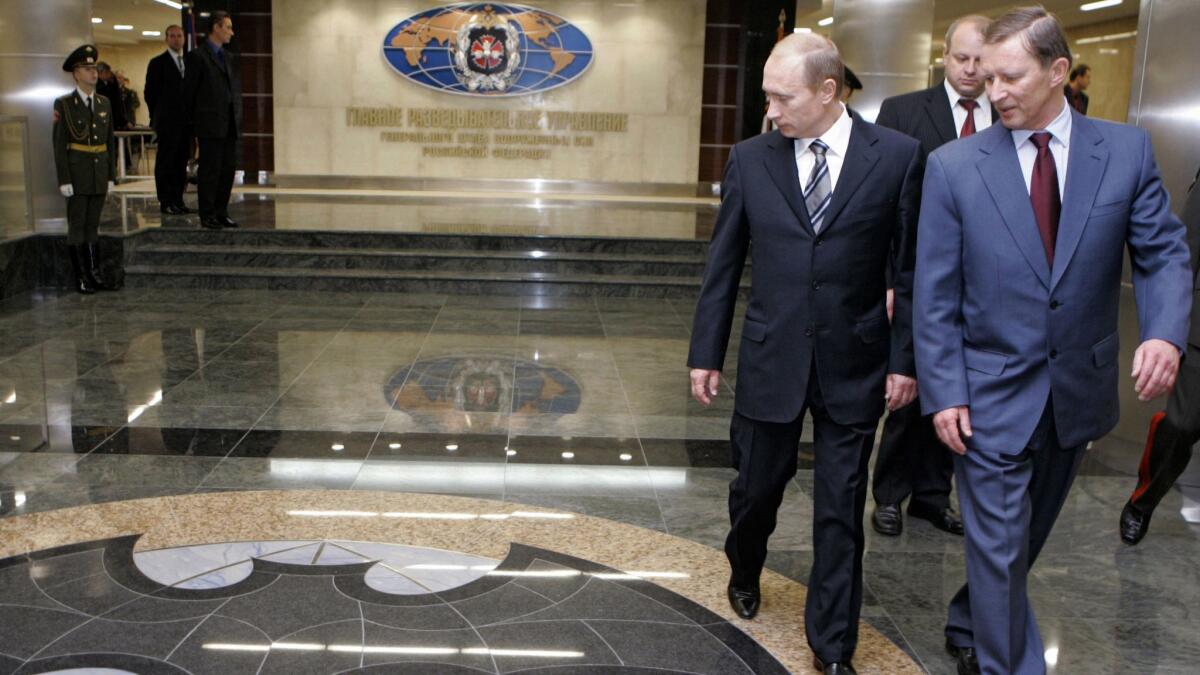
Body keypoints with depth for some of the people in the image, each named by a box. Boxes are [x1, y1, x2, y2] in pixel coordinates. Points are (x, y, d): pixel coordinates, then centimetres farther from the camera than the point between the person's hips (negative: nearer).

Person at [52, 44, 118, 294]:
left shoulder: (105, 103, 10)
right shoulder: (64, 104, -3)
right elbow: (59, 145, -6)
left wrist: (111, 175, 7)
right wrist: (64, 180, -12)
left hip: (100, 176, 4)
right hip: (77, 176, -4)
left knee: (93, 227, 10)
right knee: (77, 227, 2)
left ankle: (95, 274, 14)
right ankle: (81, 279, 6)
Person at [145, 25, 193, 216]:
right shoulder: (158, 63, 0)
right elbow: (150, 92, -1)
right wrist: (157, 117, -2)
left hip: (185, 121, 5)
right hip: (167, 122, -5)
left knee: (181, 162, 7)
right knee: (165, 162, -3)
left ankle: (177, 200, 12)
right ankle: (166, 202, -1)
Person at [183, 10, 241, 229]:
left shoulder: (229, 57, 17)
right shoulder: (197, 56, -5)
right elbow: (189, 91, -3)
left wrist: (237, 116, 10)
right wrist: (196, 120, 1)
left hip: (230, 125, 7)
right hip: (210, 124, -7)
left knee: (228, 169, 8)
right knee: (209, 170, -3)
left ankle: (221, 212, 15)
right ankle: (207, 215, 3)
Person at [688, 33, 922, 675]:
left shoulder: (897, 156, -6)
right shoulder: (750, 159, -2)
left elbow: (910, 268, -2)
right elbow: (722, 264, 4)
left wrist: (905, 358, -4)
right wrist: (706, 352, 4)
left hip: (854, 364, -1)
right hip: (769, 358, 1)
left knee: (840, 510, 7)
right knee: (756, 485, 15)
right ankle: (744, 572, 47)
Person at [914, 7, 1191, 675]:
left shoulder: (1126, 151, -3)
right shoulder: (953, 166, -8)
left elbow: (1163, 255, -1)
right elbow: (936, 295, -7)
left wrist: (1166, 332, -20)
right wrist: (944, 393, -11)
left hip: (1079, 391, 3)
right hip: (992, 392, -3)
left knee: (1027, 536, 20)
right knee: (1001, 546, 2)